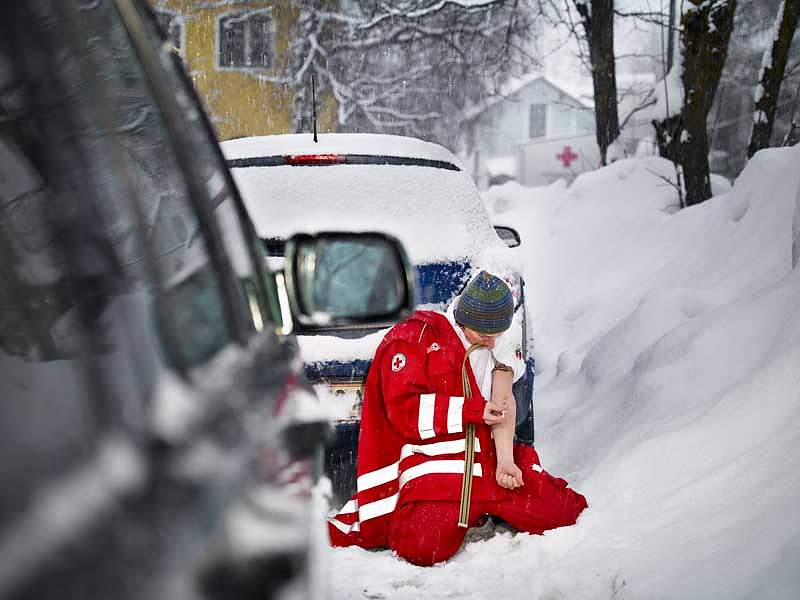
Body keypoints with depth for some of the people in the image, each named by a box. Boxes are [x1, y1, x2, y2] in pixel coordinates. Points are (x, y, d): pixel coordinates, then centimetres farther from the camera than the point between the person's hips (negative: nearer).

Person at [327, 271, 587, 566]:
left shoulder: (503, 339, 9)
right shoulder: (416, 336, -8)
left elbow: (502, 400, 0)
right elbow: (403, 409, -15)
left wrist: (506, 460, -14)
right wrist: (474, 410, -14)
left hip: (488, 458, 6)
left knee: (559, 511, -5)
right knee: (425, 547, -26)